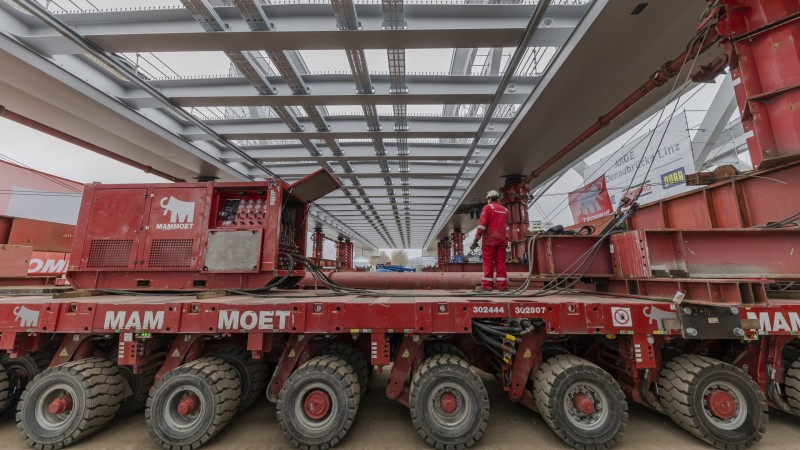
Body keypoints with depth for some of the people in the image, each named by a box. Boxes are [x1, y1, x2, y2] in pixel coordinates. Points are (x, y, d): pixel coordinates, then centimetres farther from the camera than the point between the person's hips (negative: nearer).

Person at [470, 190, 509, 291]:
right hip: (502, 240, 5)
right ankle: (502, 285, 3)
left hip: (489, 239, -5)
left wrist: (476, 240, -12)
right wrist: (506, 241, 19)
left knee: (488, 262, -4)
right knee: (500, 262, 5)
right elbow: (506, 227, 17)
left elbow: (482, 224, -11)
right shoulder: (505, 210, 17)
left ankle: (486, 285, -5)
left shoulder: (488, 207, -2)